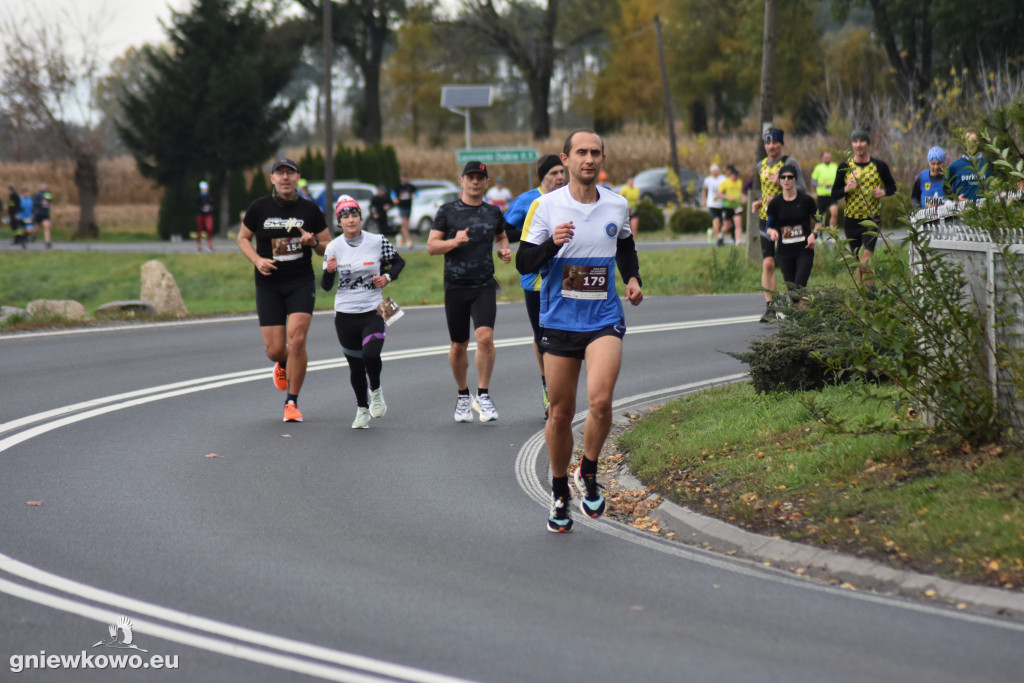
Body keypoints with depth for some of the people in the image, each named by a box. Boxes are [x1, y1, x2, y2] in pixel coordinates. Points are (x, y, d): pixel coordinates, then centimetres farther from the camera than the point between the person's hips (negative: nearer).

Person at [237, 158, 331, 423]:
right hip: (268, 285, 1)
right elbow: (243, 238, 11)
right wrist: (257, 260, -7)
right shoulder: (259, 208, 0)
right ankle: (282, 366, 39)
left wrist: (313, 242, -14)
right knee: (275, 349, -2)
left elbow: (328, 247, 9)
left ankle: (292, 402, -3)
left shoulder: (310, 210, 1)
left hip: (301, 283, -1)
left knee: (296, 340, -17)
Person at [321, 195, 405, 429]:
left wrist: (387, 277, -6)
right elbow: (326, 287, 0)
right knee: (355, 365, 7)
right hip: (345, 314, 2)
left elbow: (399, 262, 13)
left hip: (373, 312, -2)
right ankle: (362, 409, 28)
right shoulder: (333, 248, -2)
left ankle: (376, 390, 8)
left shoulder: (378, 242, -4)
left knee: (371, 354, -23)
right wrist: (329, 271, -20)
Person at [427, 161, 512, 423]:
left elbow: (501, 235, 28)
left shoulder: (493, 213, 9)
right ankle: (463, 395, 27)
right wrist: (454, 242, -19)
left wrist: (505, 250, 7)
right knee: (458, 346, 7)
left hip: (484, 286, 0)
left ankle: (483, 395, -8)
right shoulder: (447, 211, 2)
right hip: (455, 287, 0)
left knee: (485, 337, -19)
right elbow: (431, 246, -1)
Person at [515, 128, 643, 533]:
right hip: (558, 320, 0)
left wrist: (633, 279, 6)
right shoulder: (546, 206, -4)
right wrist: (552, 243, -22)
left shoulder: (617, 206, 4)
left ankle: (588, 473, 3)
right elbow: (524, 263, -4)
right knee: (560, 413, 6)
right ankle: (559, 492, 26)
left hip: (604, 320, 0)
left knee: (600, 400, -21)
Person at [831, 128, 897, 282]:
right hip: (851, 219, 2)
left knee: (866, 258, -18)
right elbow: (834, 195, 5)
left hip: (872, 218, -2)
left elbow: (892, 187, 13)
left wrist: (883, 192, -9)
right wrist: (846, 189, -16)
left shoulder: (880, 166, 1)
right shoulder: (845, 167, 4)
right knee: (858, 261, 9)